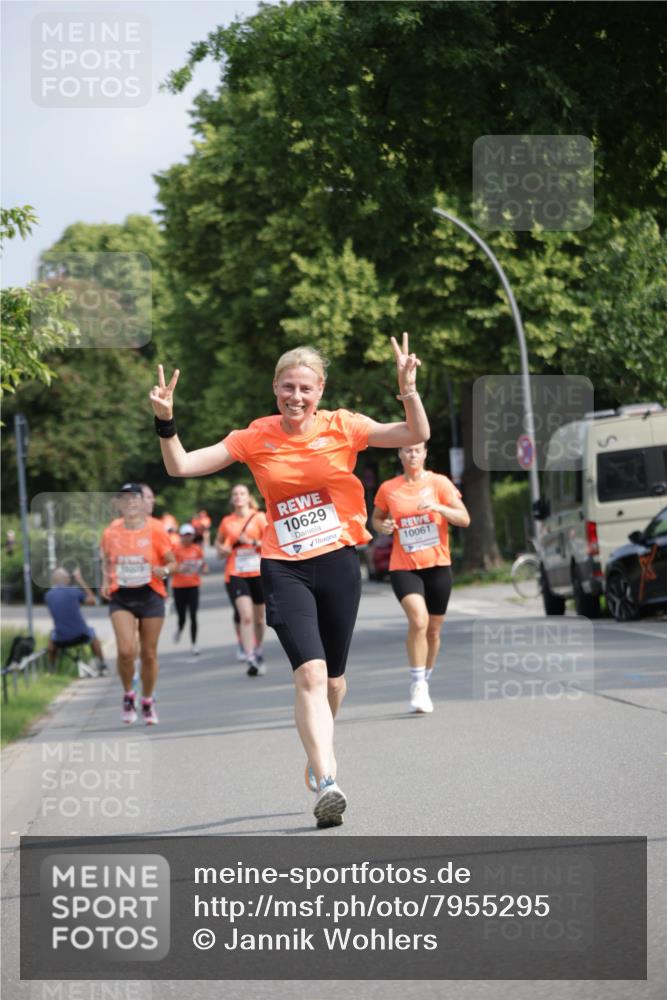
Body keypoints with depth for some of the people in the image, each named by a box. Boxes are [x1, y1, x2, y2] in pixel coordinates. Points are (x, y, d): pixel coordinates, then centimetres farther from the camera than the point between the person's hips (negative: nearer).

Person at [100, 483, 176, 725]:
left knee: (149, 653, 5)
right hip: (121, 598, 0)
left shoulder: (155, 530, -6)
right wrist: (106, 581, 1)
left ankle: (148, 702, 25)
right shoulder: (110, 533, 0)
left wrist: (164, 571, -19)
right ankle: (128, 695, 8)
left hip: (150, 596, 0)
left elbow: (172, 562, 2)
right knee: (126, 650, -17)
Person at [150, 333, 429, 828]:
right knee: (310, 672, -18)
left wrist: (409, 391, -20)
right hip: (285, 568, -1)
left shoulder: (342, 427, 0)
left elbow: (417, 435, -4)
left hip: (339, 563, 1)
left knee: (332, 678, 13)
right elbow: (181, 466, 1)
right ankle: (327, 783, -24)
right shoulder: (255, 438, 1)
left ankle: (320, 750, 42)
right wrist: (166, 423, -14)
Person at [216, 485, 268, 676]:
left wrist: (252, 542, -16)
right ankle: (250, 660, -22)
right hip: (235, 573, 0)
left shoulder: (259, 517, 1)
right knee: (246, 616, -17)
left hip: (258, 573, 0)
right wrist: (221, 549, 2)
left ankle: (258, 652, 35)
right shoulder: (226, 522, 7)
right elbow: (218, 542, 23)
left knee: (259, 618, 12)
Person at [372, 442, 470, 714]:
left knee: (433, 629, 10)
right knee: (418, 620, -23)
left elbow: (464, 519, -5)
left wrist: (438, 507, -22)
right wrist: (382, 526, -5)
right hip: (403, 567, -1)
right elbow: (376, 518, 18)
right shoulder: (388, 489, 3)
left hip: (437, 566, 1)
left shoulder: (439, 483, -1)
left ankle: (425, 684, 30)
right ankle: (417, 685, -14)